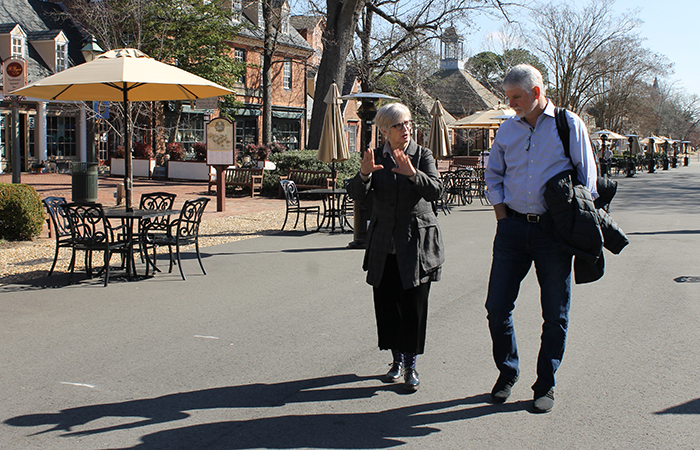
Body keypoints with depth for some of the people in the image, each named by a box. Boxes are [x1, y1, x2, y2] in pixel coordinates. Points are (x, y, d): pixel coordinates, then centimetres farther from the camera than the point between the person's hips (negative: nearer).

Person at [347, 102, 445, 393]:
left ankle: (410, 365, 9)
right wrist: (364, 175, -25)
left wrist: (412, 174, -32)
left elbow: (435, 190, -14)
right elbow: (357, 195, -5)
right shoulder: (376, 157, 5)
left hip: (416, 242, -2)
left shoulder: (422, 155, 0)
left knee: (413, 305, -3)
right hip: (384, 243, 2)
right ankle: (397, 359, 23)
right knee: (386, 303, 5)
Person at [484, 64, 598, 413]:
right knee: (497, 306, 1)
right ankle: (507, 373, 22)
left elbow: (586, 178, 1)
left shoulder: (569, 125, 0)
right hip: (513, 228, 3)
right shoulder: (508, 129, 10)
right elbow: (493, 175, 20)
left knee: (555, 312, 4)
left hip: (554, 230, -3)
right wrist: (501, 213, 6)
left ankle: (545, 385, 17)